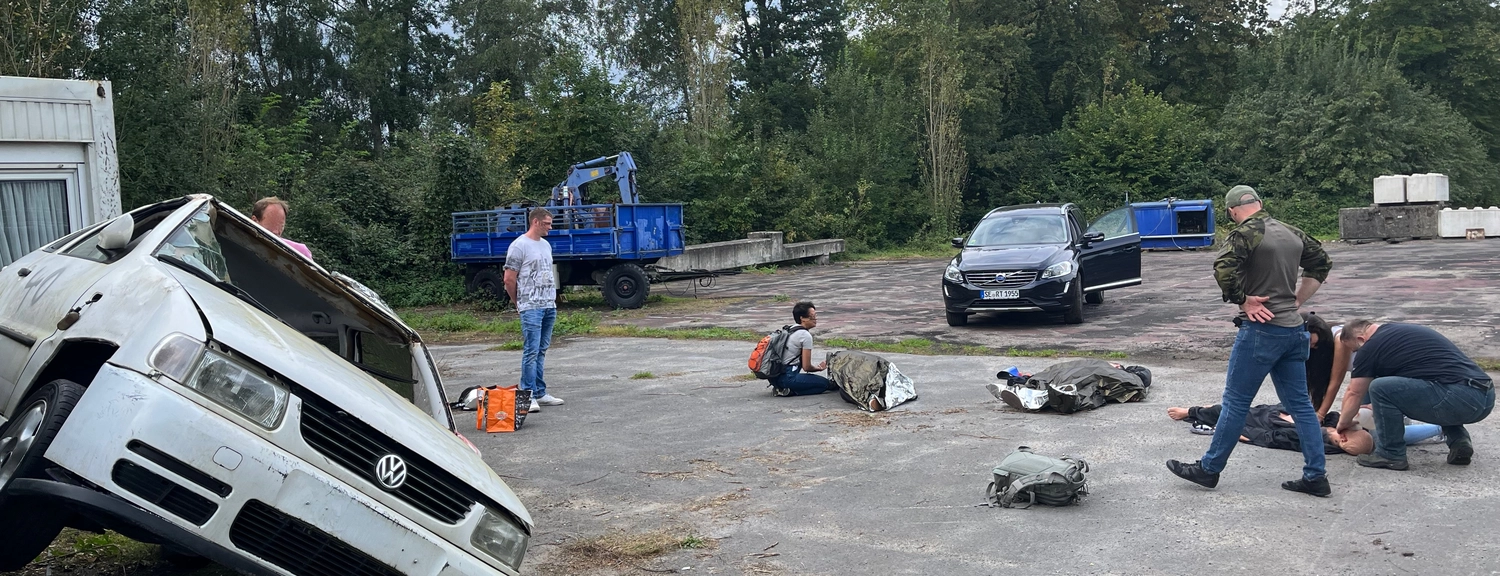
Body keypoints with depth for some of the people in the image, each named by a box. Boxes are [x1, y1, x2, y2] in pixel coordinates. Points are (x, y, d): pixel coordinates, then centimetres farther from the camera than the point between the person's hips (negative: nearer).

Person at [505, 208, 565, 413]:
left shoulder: (546, 245, 17)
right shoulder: (519, 246, -8)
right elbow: (509, 279, -8)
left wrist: (552, 298, 16)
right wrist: (519, 303, 1)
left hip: (550, 306, 8)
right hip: (531, 307, -8)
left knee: (541, 351, 11)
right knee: (531, 351, -9)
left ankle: (540, 393, 16)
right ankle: (528, 395, -6)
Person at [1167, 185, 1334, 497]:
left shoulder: (1245, 234, -11)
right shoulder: (1293, 233, 13)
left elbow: (1223, 269, -26)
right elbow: (1322, 263, 24)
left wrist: (1243, 300, -13)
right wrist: (1296, 300, 18)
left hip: (1261, 328, -7)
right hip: (1294, 329, 7)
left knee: (1236, 401, 1)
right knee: (1300, 404, 11)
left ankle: (1208, 469, 11)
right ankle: (1315, 477, 12)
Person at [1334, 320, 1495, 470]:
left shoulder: (1370, 348, 1)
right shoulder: (1403, 331, 26)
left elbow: (1354, 394, 13)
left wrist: (1343, 423, 30)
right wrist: (1379, 406, 54)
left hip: (1459, 400, -9)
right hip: (1487, 397, 9)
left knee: (1379, 388, -8)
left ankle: (1391, 455, 5)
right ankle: (1459, 441, 16)